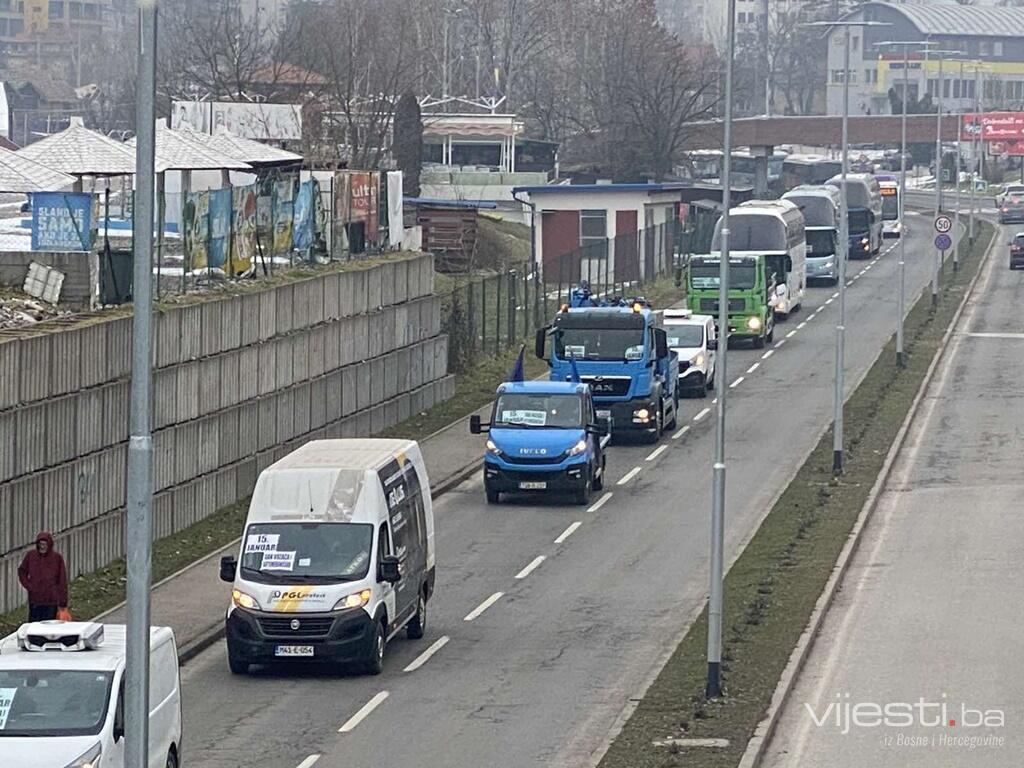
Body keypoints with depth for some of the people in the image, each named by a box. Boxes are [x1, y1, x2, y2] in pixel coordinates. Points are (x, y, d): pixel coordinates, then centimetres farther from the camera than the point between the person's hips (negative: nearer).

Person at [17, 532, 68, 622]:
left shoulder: (57, 558, -5)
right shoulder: (30, 556, -1)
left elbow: (62, 581, -3)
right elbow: (22, 571, 15)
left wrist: (63, 603, -5)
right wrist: (28, 586, -1)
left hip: (51, 601, -2)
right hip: (35, 600, 2)